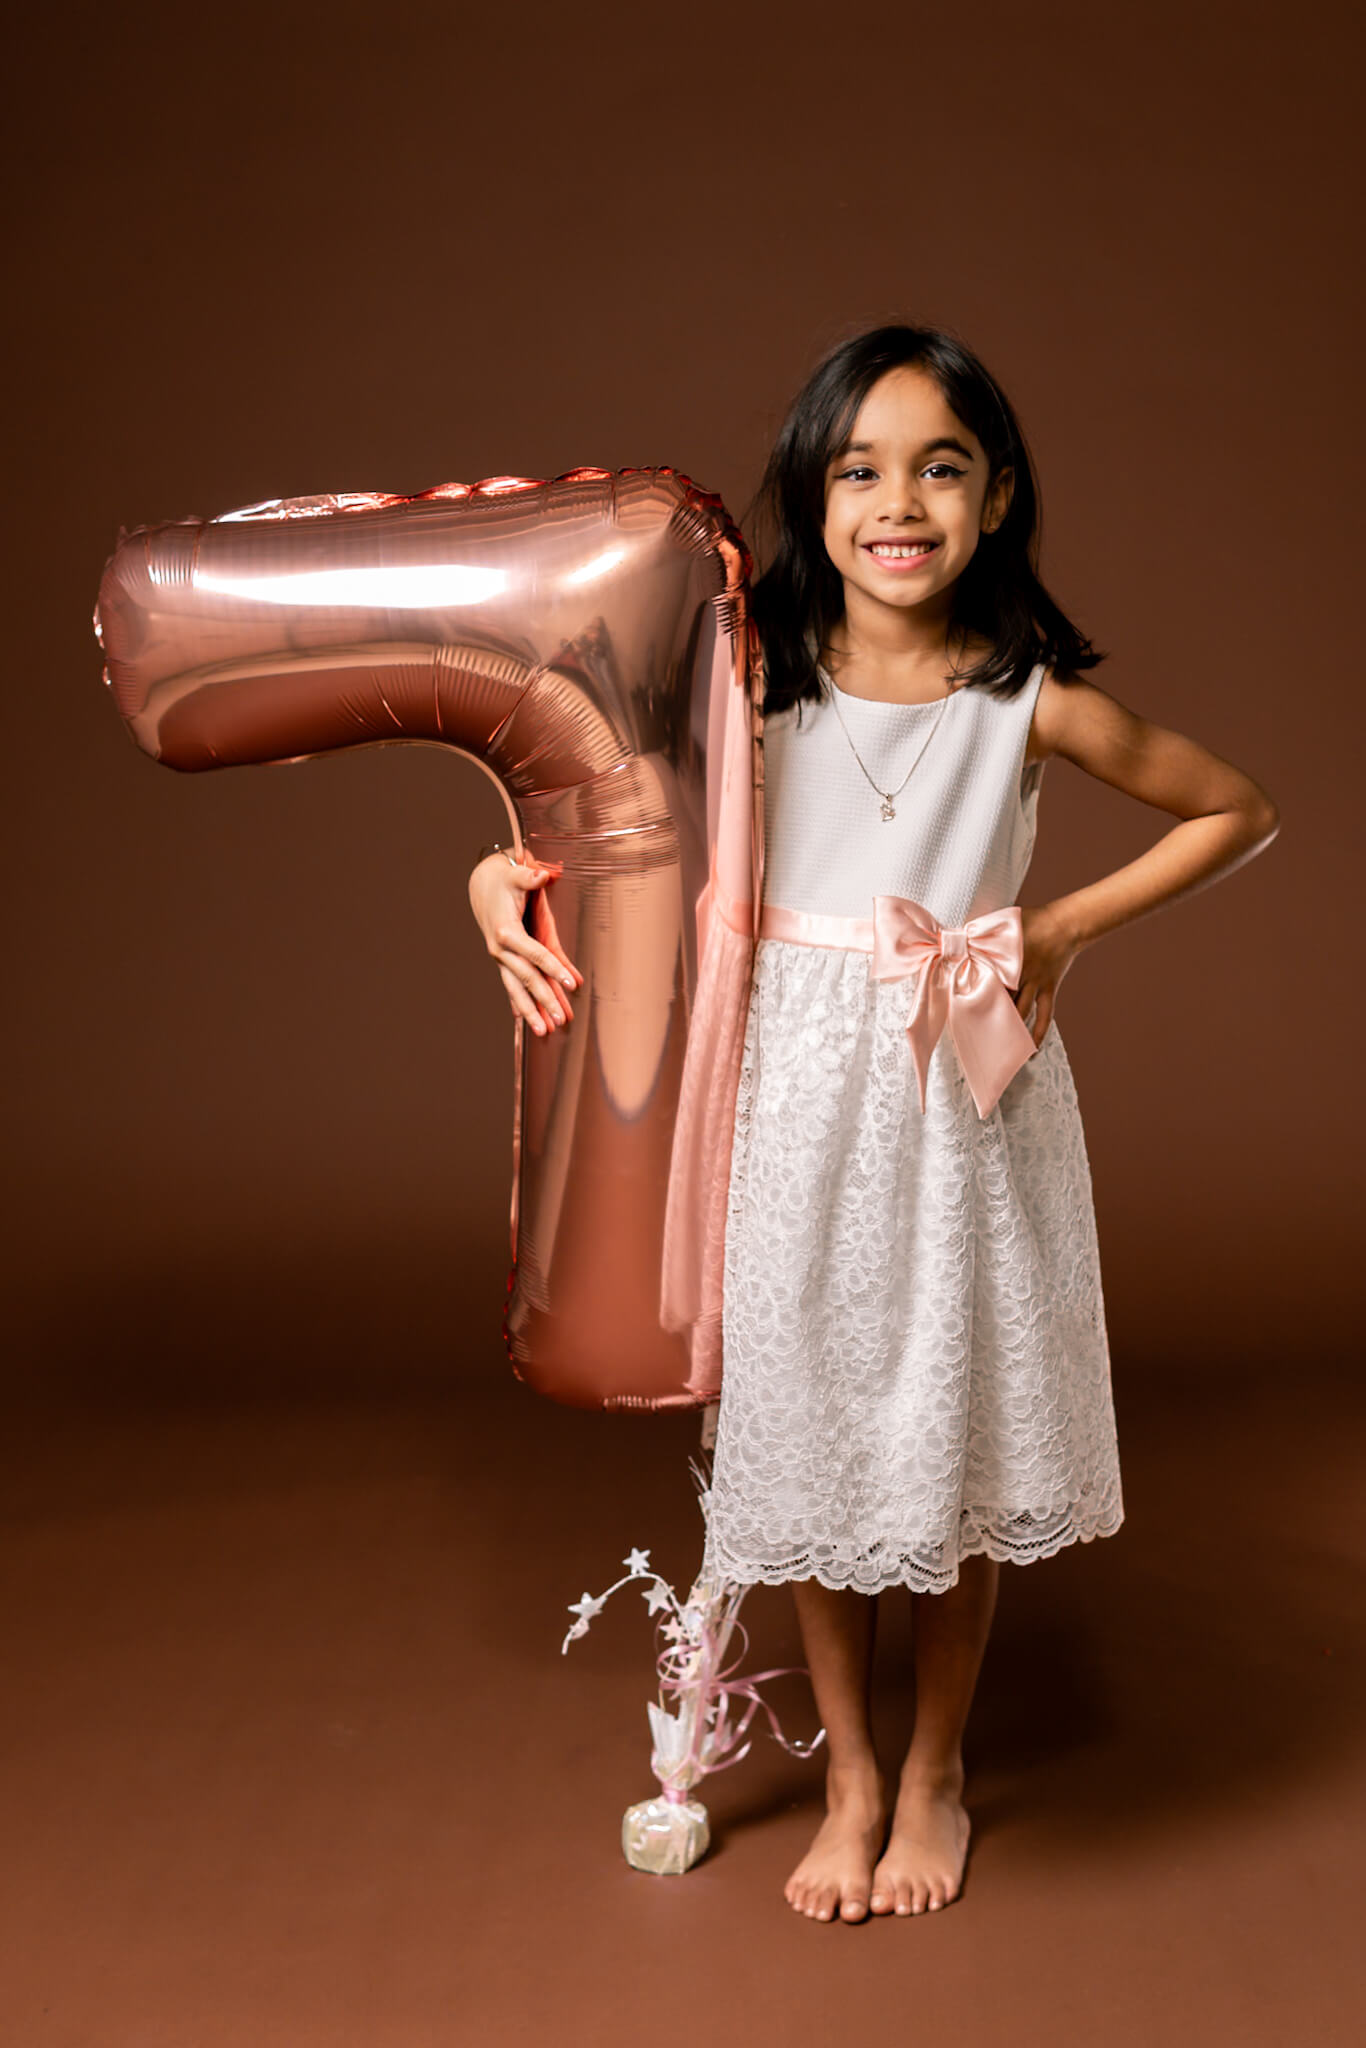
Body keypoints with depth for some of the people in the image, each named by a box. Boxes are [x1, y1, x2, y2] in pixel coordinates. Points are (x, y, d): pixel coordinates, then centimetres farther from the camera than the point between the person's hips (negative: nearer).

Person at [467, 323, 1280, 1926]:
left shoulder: (1033, 700, -6)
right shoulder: (756, 687, -5)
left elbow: (1241, 811, 6)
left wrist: (1072, 925, -3)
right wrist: (502, 876, -19)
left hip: (970, 1104, 0)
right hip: (803, 1113, 1)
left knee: (958, 1438, 11)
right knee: (811, 1436, 10)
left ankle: (934, 1769, 34)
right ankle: (849, 1778, 31)